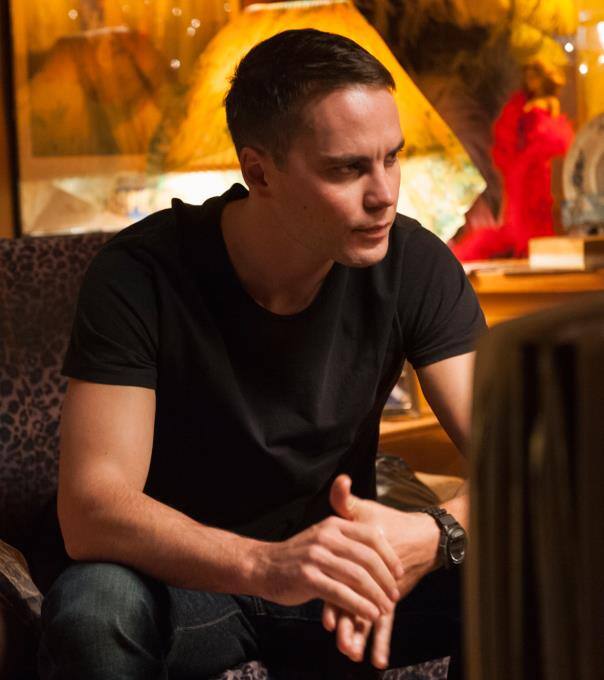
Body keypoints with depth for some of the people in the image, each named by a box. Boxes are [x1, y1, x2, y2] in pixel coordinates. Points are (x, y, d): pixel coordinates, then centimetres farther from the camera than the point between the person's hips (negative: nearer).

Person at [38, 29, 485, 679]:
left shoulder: (415, 265, -14)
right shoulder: (139, 276, -22)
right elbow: (90, 509, -29)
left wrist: (425, 537, -41)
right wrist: (265, 565, -47)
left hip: (344, 570, 2)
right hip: (186, 574, -2)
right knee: (91, 609, -34)